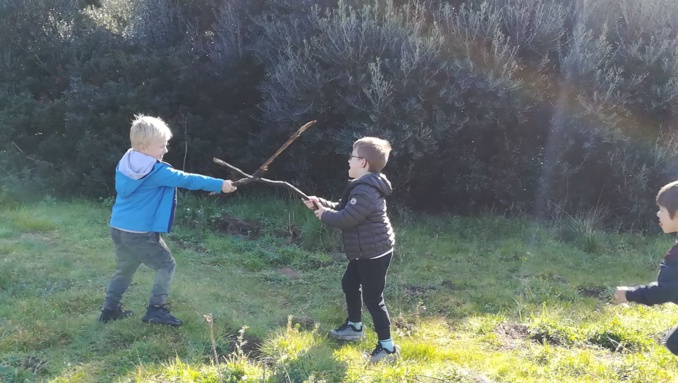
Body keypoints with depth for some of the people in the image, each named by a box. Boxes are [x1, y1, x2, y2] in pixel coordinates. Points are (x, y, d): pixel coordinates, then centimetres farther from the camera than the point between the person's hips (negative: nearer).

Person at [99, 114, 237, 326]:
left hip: (118, 227, 8)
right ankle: (155, 309, 4)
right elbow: (187, 180, -14)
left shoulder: (124, 164, 6)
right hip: (141, 232, -8)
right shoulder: (157, 172, -17)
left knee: (124, 268, 22)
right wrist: (219, 184, -8)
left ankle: (110, 308, 28)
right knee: (166, 265, 6)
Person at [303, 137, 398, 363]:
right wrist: (320, 203, 4)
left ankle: (387, 347, 5)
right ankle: (354, 327, 43)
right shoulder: (363, 186, 11)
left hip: (375, 253, -12)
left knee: (373, 298, -5)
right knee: (350, 284, 25)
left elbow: (346, 218, -28)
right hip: (365, 251, 12)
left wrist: (324, 215, -11)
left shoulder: (366, 191, -26)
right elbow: (341, 208, 16)